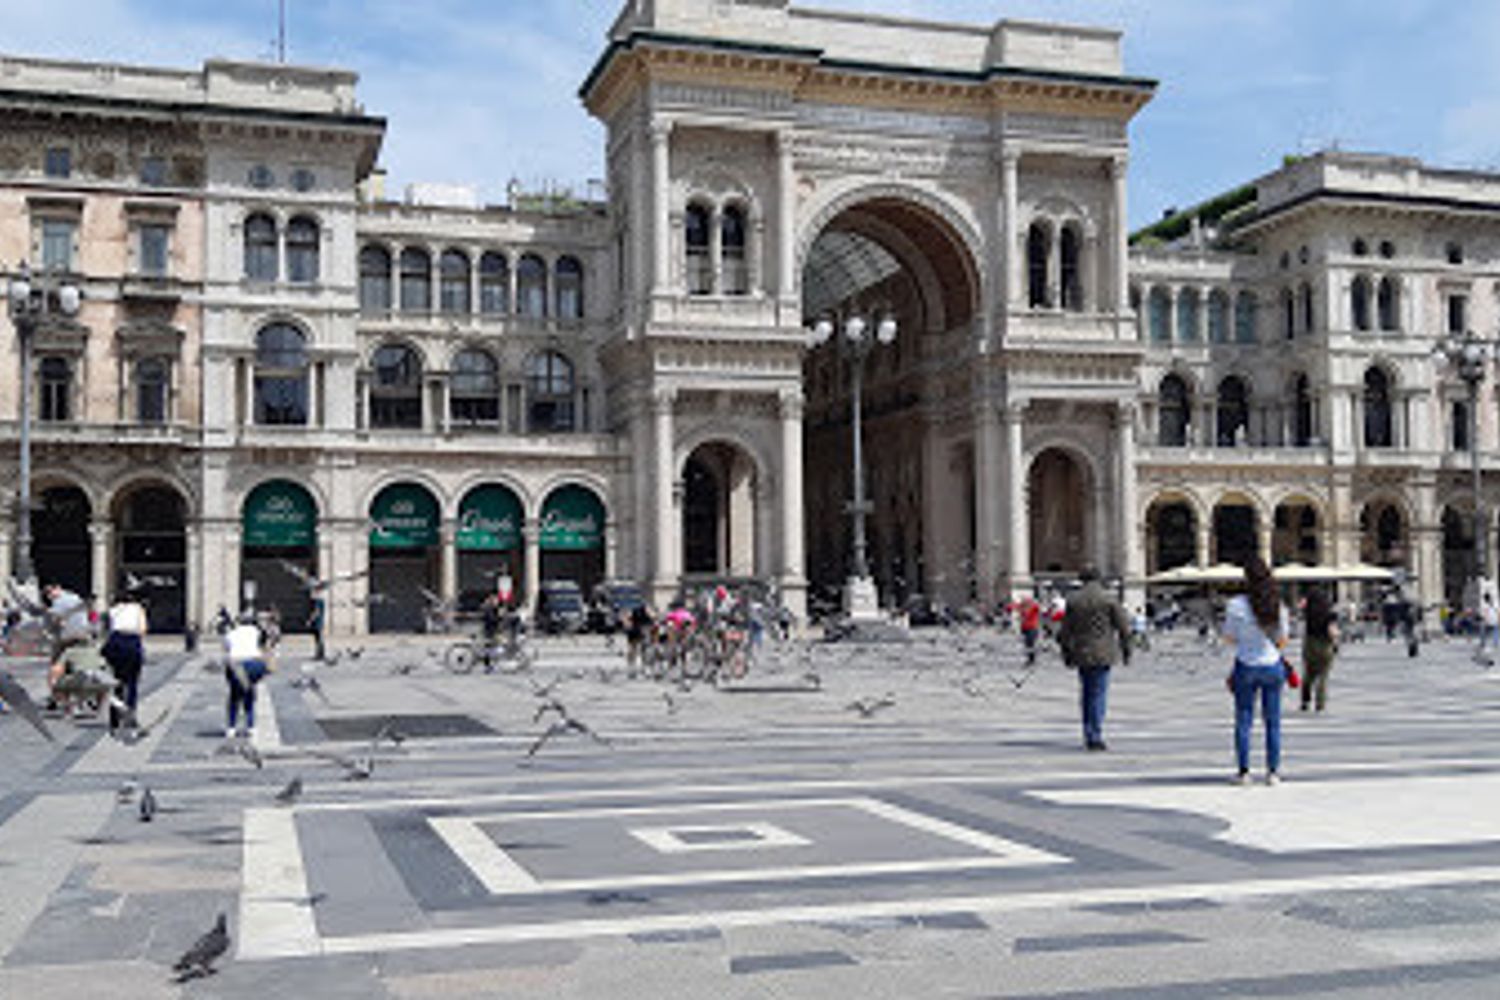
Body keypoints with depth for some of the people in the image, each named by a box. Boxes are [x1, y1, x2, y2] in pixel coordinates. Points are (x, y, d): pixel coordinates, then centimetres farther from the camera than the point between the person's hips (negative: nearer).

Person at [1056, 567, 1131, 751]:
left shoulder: (1073, 601, 1)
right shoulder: (1109, 600, -6)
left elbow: (1065, 630, 4)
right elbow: (1123, 626, -4)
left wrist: (1066, 653, 15)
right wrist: (1125, 649, 7)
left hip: (1081, 653, 3)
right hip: (1102, 654, -3)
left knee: (1086, 693, 16)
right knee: (1099, 695, -3)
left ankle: (1089, 734, 20)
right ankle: (1095, 737, -7)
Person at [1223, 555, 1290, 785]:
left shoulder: (1236, 605, -13)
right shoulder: (1278, 606, -6)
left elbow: (1229, 638, -4)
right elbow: (1282, 640, 4)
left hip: (1246, 666, -2)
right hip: (1272, 667, 2)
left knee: (1244, 721, 6)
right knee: (1273, 721, 10)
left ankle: (1244, 771, 6)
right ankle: (1273, 771, 11)